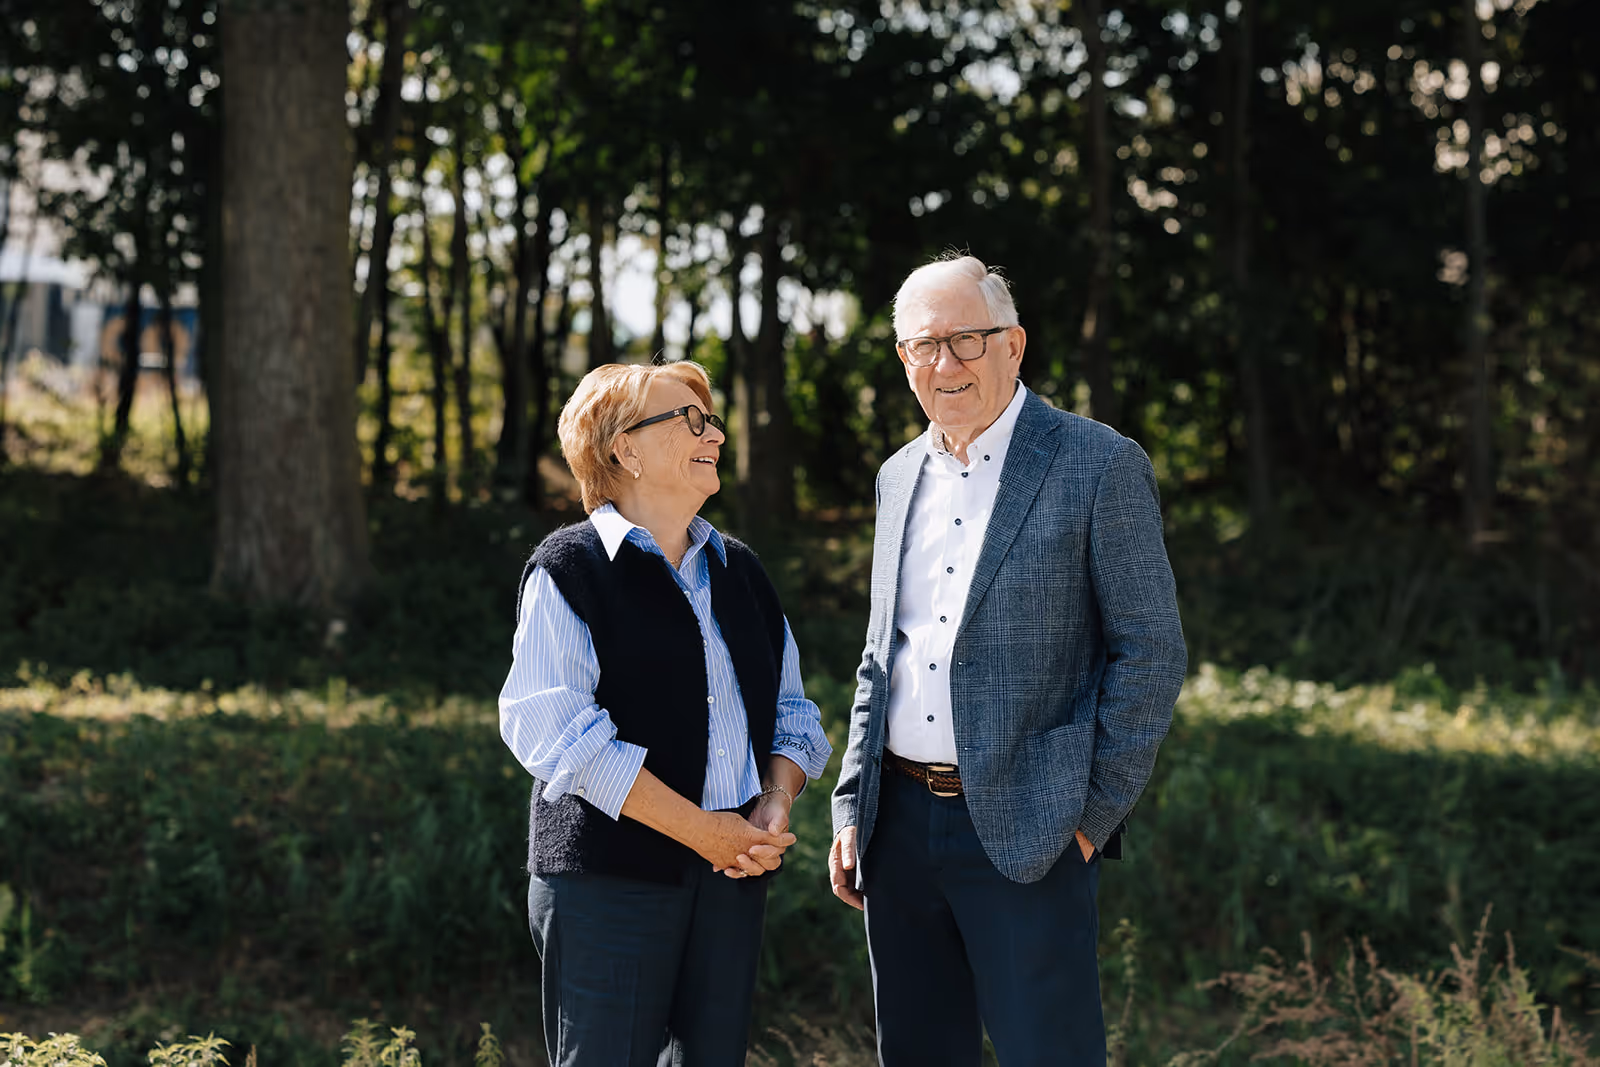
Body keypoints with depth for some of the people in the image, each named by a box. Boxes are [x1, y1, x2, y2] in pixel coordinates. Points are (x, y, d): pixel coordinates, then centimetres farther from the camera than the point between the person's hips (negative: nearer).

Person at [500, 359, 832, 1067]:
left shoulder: (737, 570, 17)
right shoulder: (571, 567, -4)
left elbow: (790, 710, 19)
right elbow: (555, 730, -15)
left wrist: (775, 803, -4)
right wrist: (701, 829, -16)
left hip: (732, 873, 6)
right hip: (609, 875, -6)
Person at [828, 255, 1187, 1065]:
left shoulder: (1099, 466, -6)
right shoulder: (900, 476, 13)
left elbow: (1151, 652, -7)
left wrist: (1095, 813, -10)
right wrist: (852, 811, 13)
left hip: (1024, 835, -6)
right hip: (899, 823, 6)